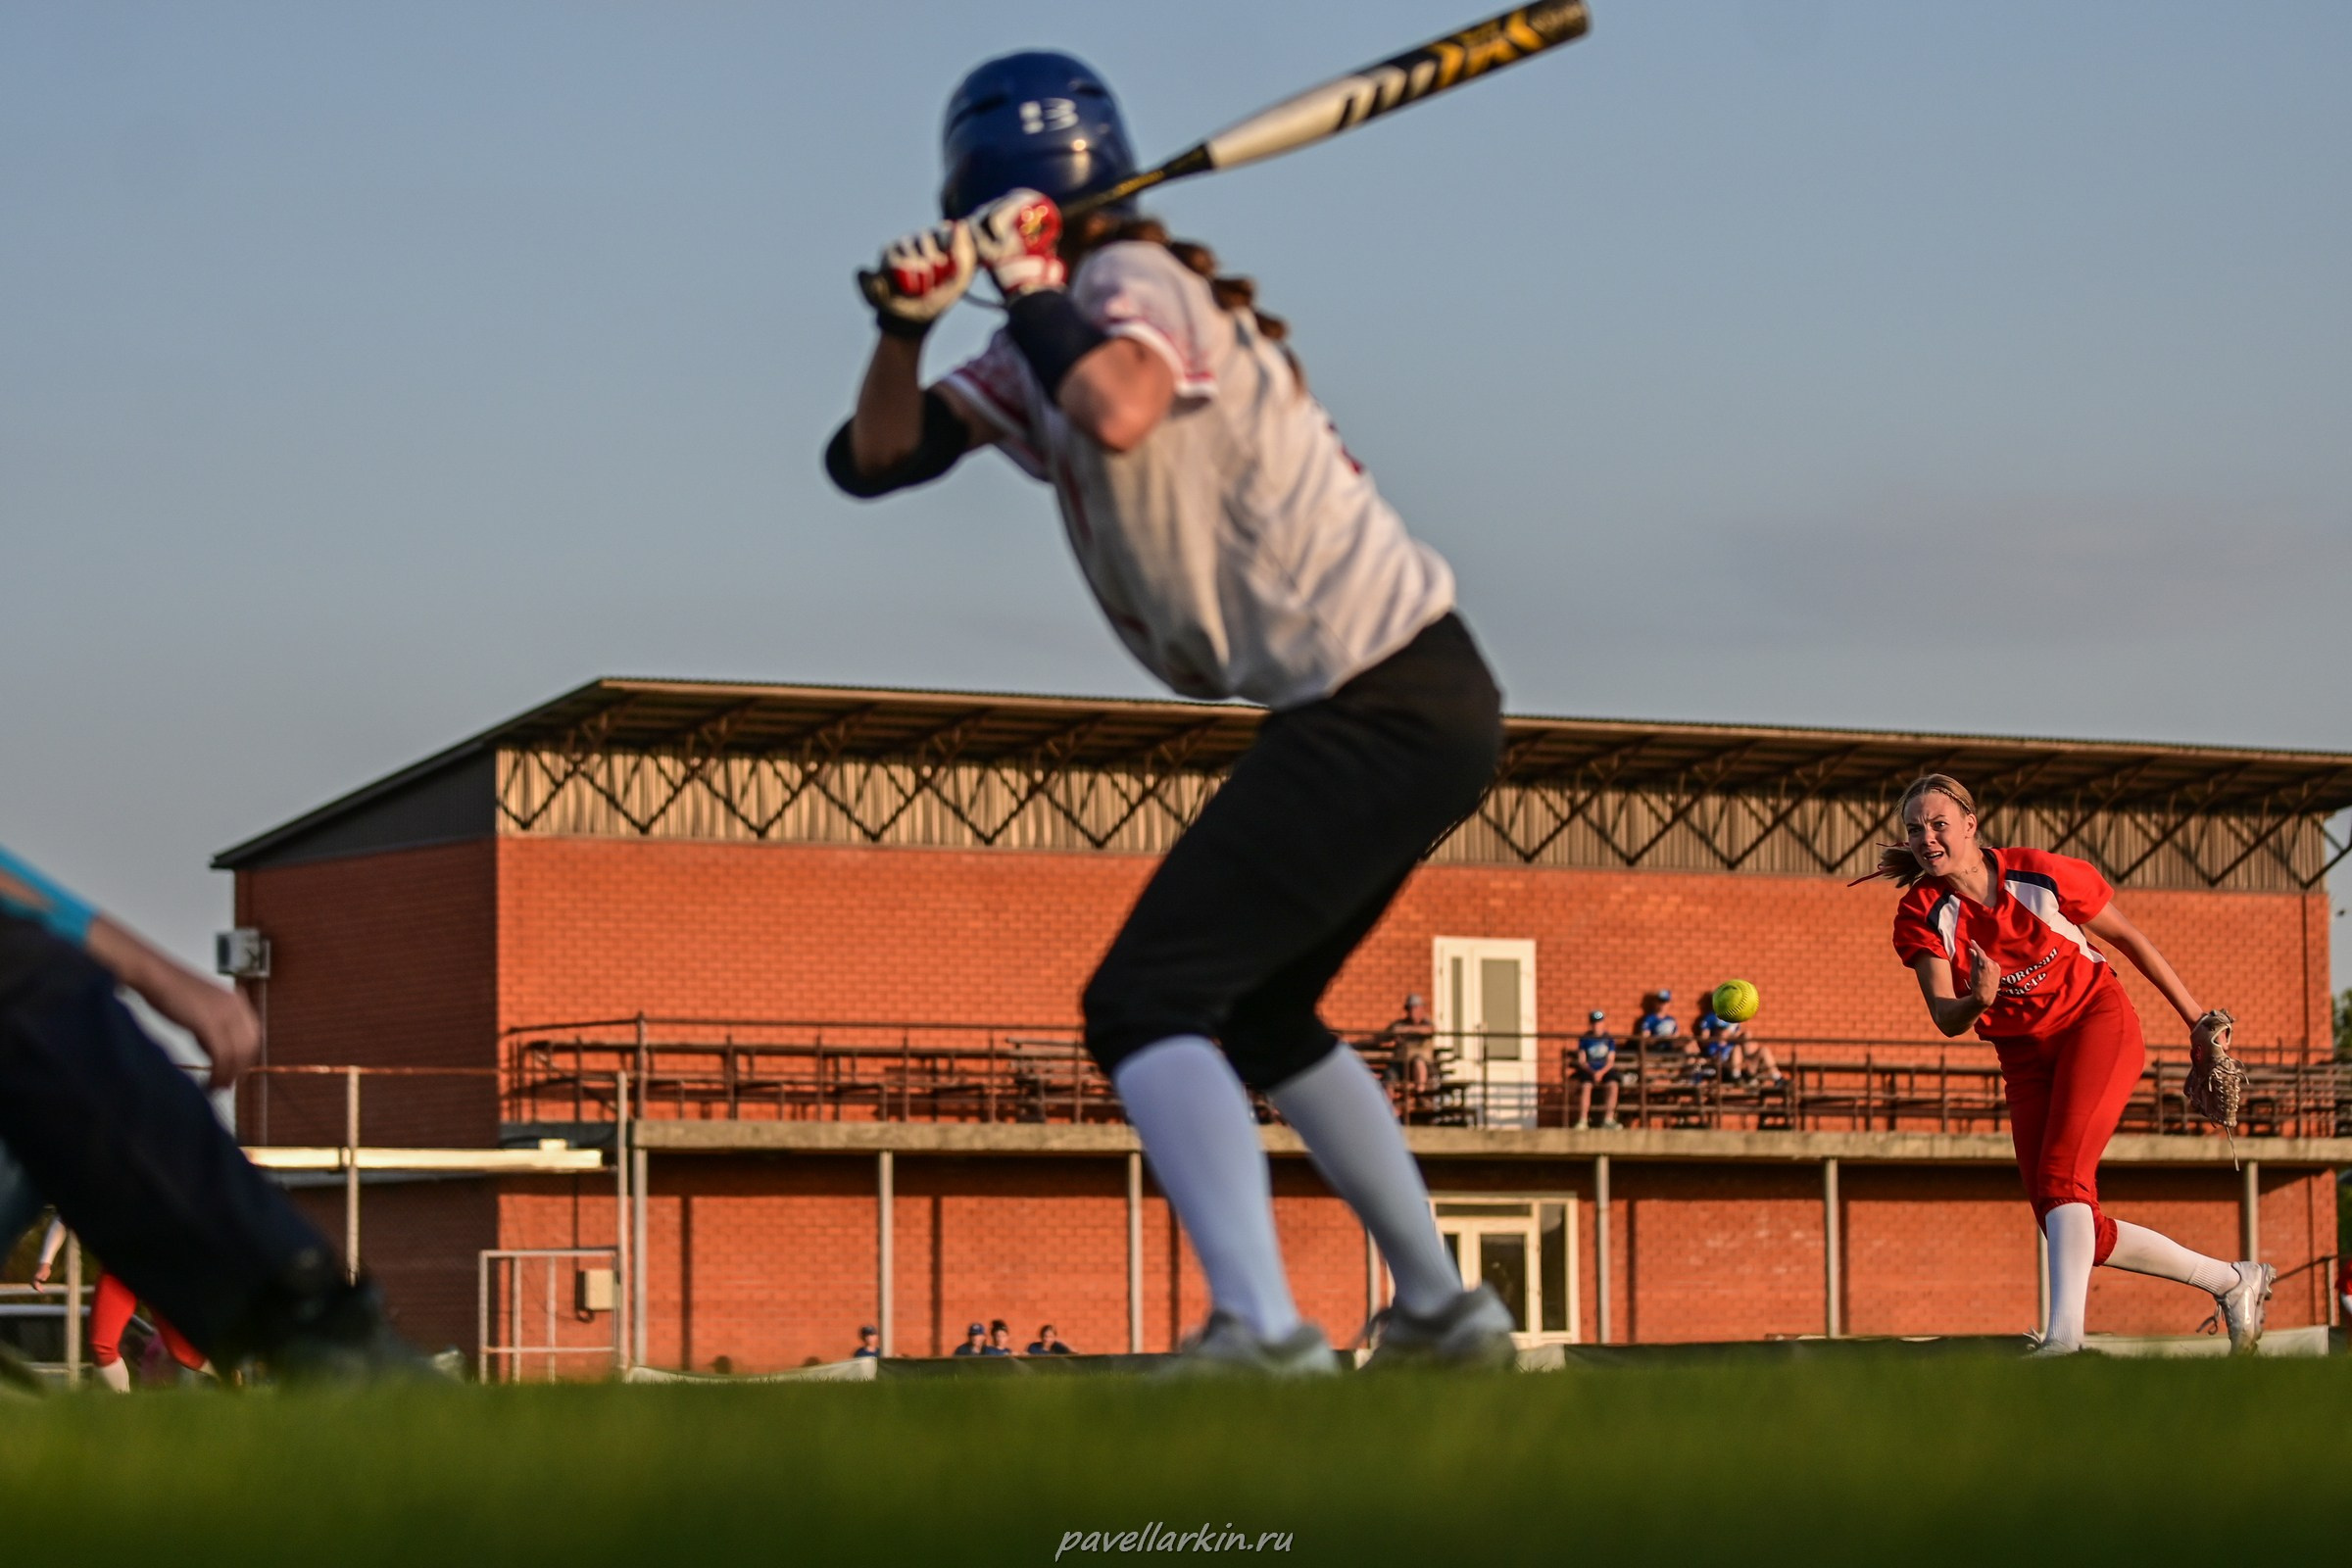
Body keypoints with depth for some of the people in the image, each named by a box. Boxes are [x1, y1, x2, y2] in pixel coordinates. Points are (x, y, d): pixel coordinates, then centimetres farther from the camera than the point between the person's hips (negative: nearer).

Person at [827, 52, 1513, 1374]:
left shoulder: (1138, 284, -11)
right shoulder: (1050, 342, 16)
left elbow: (1116, 412, -34)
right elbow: (875, 460, 12)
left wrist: (1029, 289, -19)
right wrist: (906, 324, -6)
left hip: (1385, 709, -11)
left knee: (1143, 1003, -18)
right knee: (1252, 1012, 26)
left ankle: (1261, 1330, -32)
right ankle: (1444, 1312, 35)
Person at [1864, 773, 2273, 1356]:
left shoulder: (2042, 875, -16)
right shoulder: (1923, 916, -11)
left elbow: (2127, 938, -1)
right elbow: (1945, 1018, -19)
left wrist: (2196, 1019, 5)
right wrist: (1977, 1003, -43)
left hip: (2097, 1022, -4)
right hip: (2024, 1056, 4)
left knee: (2061, 1171, -29)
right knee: (2076, 1232, -4)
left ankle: (2064, 1335, -42)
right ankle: (2233, 1281, 12)